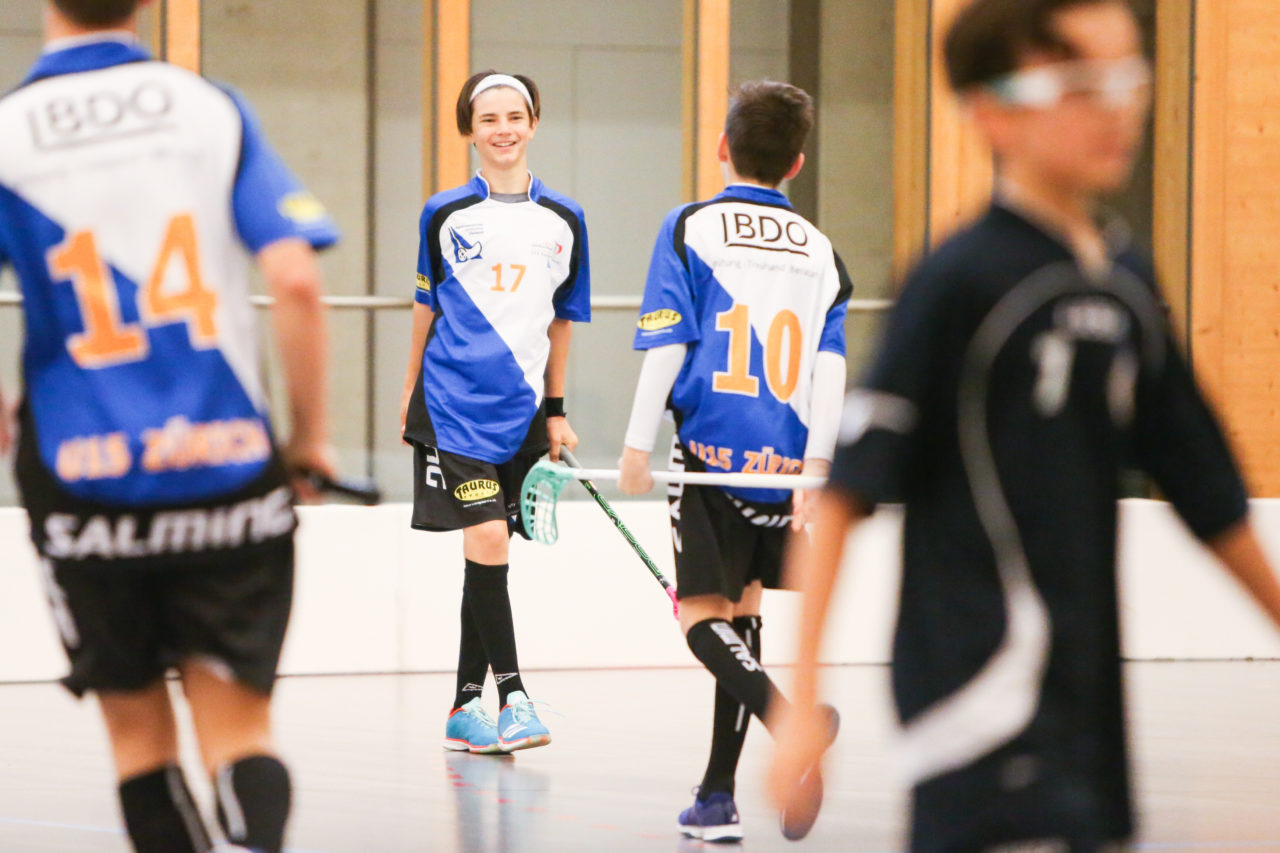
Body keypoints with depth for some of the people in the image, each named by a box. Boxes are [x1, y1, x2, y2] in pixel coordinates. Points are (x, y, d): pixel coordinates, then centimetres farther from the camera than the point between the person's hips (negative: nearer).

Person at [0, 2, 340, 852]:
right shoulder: (214, 111, 0)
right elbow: (296, 280, -9)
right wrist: (312, 433, 3)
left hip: (86, 478, -1)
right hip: (230, 474, 1)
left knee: (139, 731, 14)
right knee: (239, 726, 3)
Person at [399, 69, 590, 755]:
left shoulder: (563, 220, 7)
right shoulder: (445, 215, 1)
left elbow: (561, 320, 14)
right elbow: (427, 308, 10)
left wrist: (557, 412, 13)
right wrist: (411, 395, 13)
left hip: (522, 406, 3)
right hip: (454, 400, -3)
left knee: (488, 555, 7)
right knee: (486, 539, -15)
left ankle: (465, 708, 12)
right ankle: (512, 695, -13)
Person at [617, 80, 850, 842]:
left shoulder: (692, 230, 0)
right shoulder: (820, 251, 10)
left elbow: (668, 345, -6)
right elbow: (831, 365, 2)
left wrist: (638, 447, -2)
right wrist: (815, 464, -2)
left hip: (712, 460, -4)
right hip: (785, 463, 4)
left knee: (705, 617, -4)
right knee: (741, 612, 15)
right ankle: (718, 797, 14)